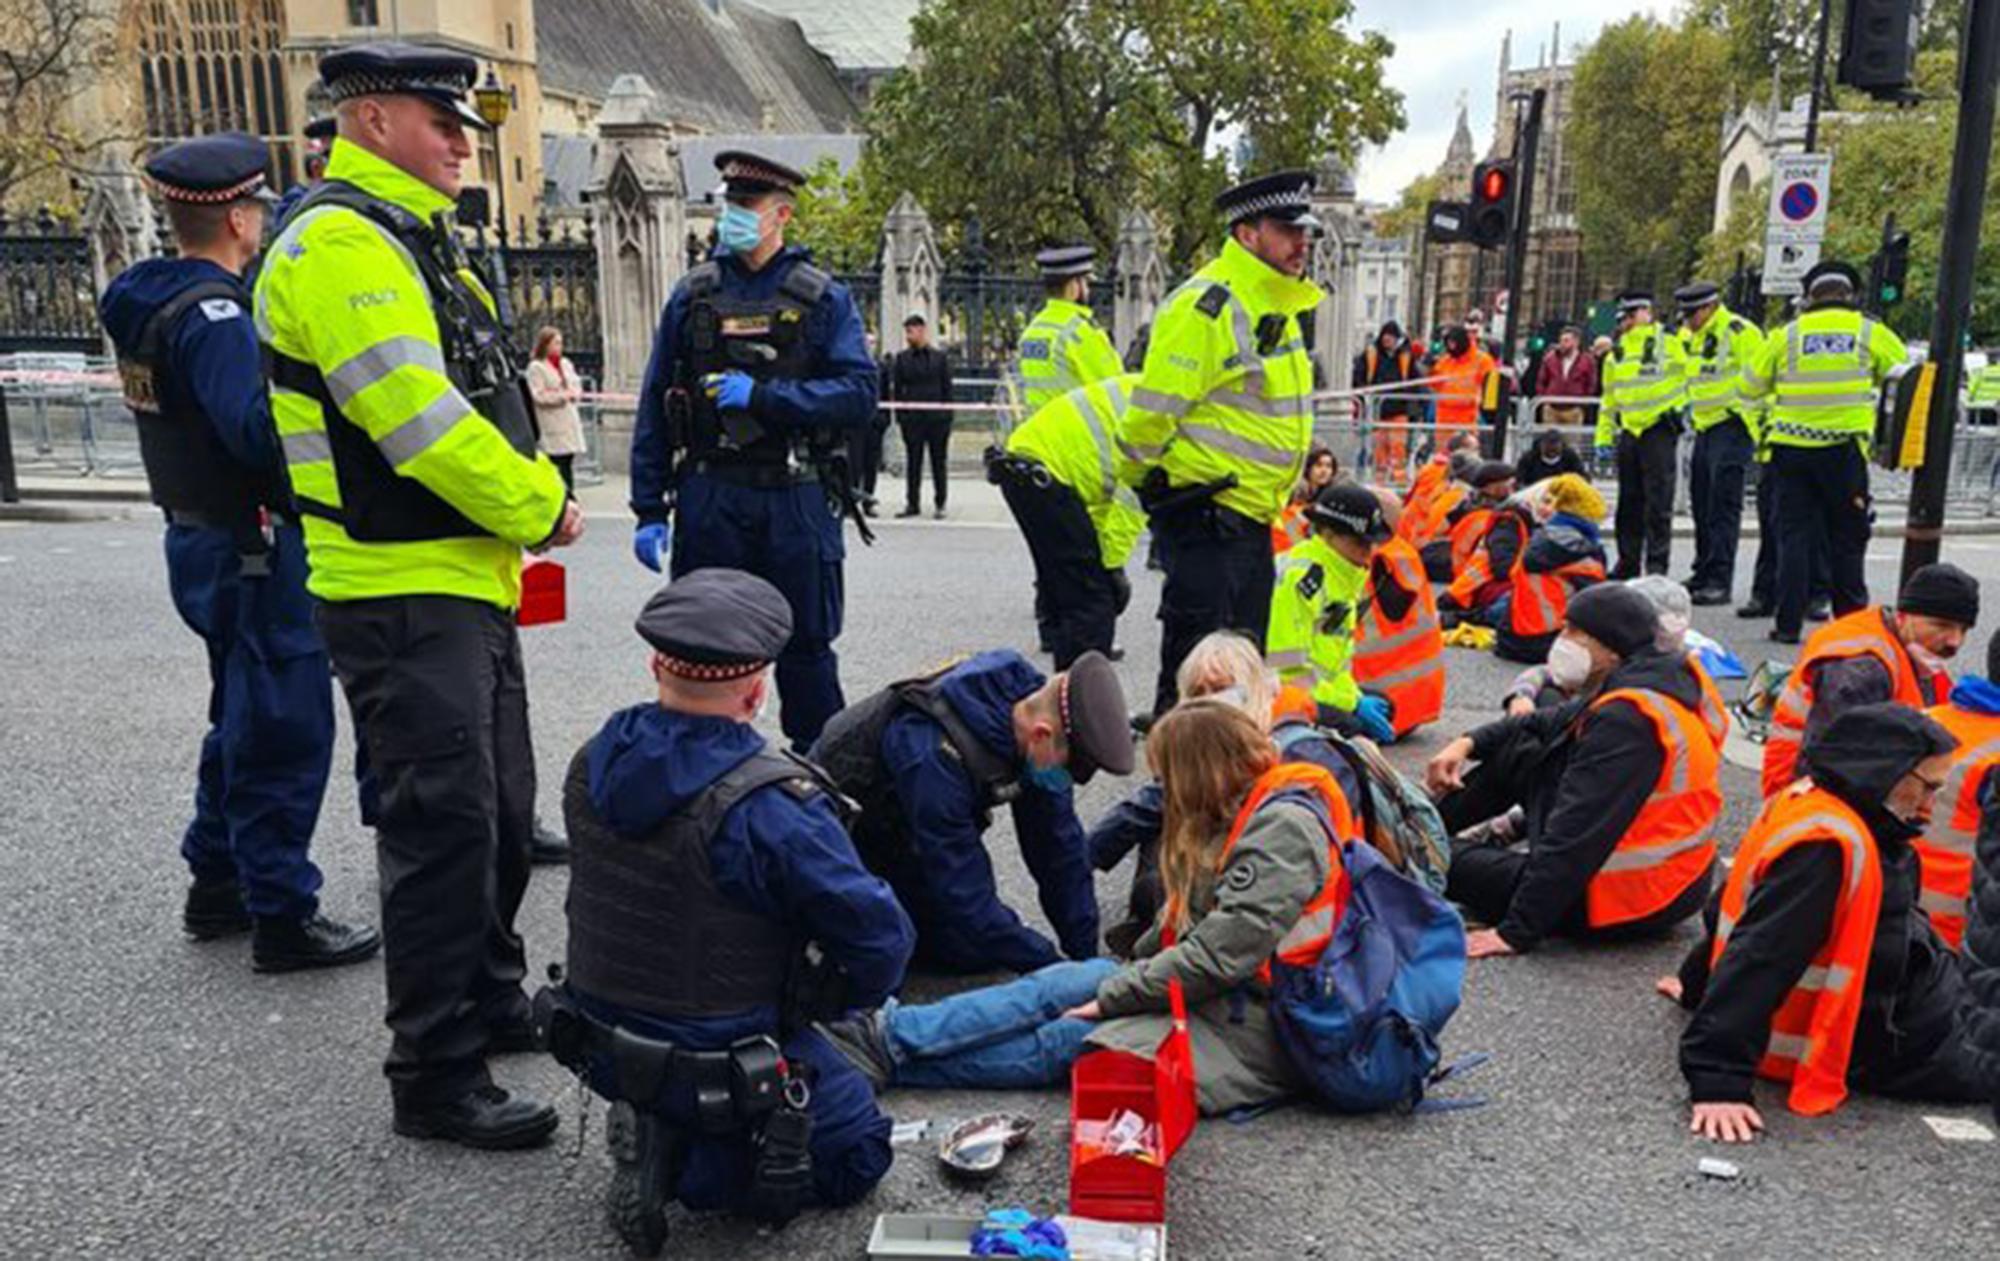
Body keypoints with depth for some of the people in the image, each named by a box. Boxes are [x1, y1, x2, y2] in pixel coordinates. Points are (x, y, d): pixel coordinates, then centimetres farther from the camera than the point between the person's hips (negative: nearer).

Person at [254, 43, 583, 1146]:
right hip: (401, 593, -10)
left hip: (468, 580, 10)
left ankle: (492, 1003, 36)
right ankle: (435, 1077, 8)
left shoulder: (411, 242, 19)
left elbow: (481, 393, 20)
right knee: (442, 827, -5)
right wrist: (539, 510, -11)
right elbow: (420, 420, -23)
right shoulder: (339, 246, -15)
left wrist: (537, 494, 4)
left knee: (500, 809, 19)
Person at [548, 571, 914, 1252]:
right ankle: (699, 1162, -3)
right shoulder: (772, 807, -30)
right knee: (857, 1151, 19)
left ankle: (657, 1131, 9)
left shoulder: (593, 763, -8)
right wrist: (832, 997, 1)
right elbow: (881, 939, -23)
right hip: (719, 1063, -7)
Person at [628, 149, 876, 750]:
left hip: (796, 501, -1)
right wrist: (649, 509, 2)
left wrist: (762, 396, -16)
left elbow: (859, 393, -9)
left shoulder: (823, 298, 3)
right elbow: (654, 408, 7)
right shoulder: (693, 294, 8)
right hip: (710, 498, 2)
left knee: (806, 647, 9)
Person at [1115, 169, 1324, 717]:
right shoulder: (1206, 306, -18)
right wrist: (1137, 480, -4)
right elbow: (1153, 411, -17)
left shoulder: (1277, 306, 14)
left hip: (1251, 515, 10)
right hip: (1202, 514, -9)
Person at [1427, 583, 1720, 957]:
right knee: (1514, 752, 13)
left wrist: (1516, 932, -27)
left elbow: (1576, 836, -30)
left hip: (1627, 906, -10)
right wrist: (1467, 743, 7)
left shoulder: (1626, 719, -27)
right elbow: (1548, 725, 20)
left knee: (1446, 858, 0)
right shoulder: (1631, 691, 4)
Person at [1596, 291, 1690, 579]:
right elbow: (1610, 398, 19)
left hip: (1659, 429, -6)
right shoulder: (1617, 353, 14)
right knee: (1629, 501, 11)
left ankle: (1657, 565, -1)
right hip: (1629, 431, 6)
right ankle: (1628, 563, 19)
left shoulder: (1669, 343, -4)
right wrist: (1604, 436, 16)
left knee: (1658, 502, -6)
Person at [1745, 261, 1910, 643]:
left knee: (1794, 535, 6)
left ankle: (1788, 624, 3)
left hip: (1790, 449, 1)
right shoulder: (1870, 332, 2)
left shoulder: (1787, 335, 4)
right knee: (1846, 539, 9)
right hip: (1843, 449, -1)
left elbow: (1751, 386, 9)